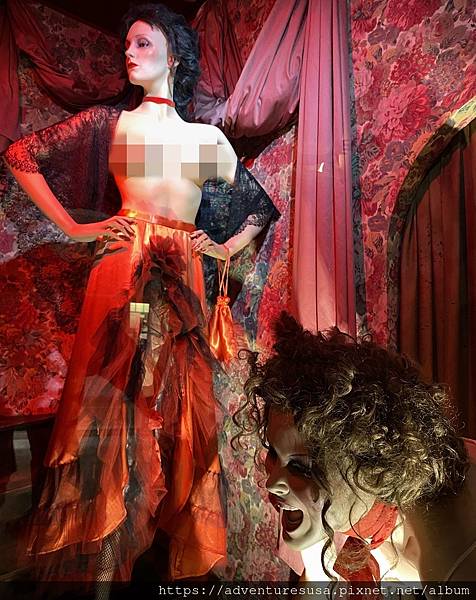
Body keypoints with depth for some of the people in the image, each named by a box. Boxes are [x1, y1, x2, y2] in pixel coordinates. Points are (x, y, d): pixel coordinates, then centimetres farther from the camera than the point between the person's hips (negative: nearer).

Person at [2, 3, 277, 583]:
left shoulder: (209, 139, 18)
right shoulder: (109, 123, 13)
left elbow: (261, 205, 24)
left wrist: (224, 247, 9)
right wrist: (71, 227, 4)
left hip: (182, 280, 2)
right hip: (121, 272, -1)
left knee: (182, 414, 5)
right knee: (110, 407, -1)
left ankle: (186, 560, 26)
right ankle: (98, 561, 20)